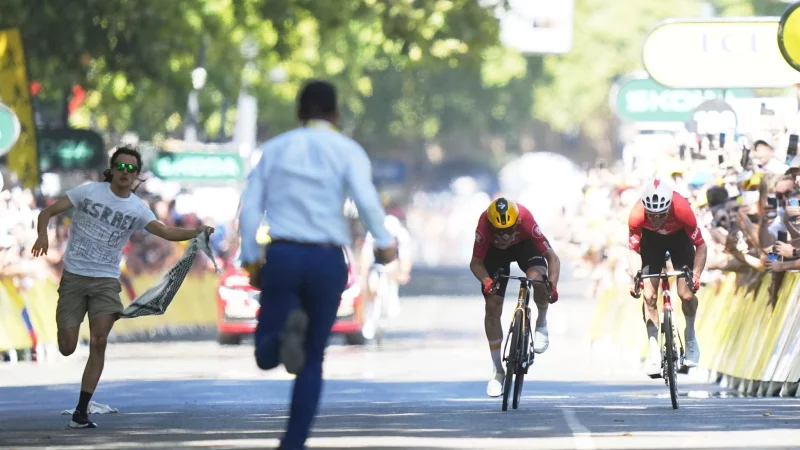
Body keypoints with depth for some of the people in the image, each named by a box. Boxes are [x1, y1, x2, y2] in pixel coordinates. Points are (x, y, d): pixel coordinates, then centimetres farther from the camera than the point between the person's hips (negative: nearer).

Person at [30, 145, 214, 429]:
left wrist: (197, 232, -26)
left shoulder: (137, 209, 2)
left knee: (99, 342, -15)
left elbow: (167, 232, -8)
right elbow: (48, 213, -1)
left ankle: (81, 413, -9)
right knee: (67, 349, -6)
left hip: (106, 280, 1)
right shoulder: (89, 191, -2)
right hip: (73, 277, -1)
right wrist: (43, 235, -22)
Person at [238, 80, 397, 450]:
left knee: (266, 356, 6)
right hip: (327, 262, 0)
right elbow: (365, 198, -14)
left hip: (282, 256, 1)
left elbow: (250, 207, 4)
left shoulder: (274, 149, 11)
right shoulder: (348, 151, 3)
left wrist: (251, 259, 8)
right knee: (312, 361, 13)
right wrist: (384, 243, -1)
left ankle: (288, 331, -31)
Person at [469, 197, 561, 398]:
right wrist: (486, 281, -44)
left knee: (538, 279, -33)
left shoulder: (525, 221, -38)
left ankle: (541, 325, -1)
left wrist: (553, 286, -46)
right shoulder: (485, 224, -36)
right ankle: (498, 372, 6)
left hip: (525, 245, -1)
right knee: (492, 307, -7)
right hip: (495, 251, 1)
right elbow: (476, 263, -24)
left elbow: (552, 258, -31)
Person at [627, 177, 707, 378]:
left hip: (679, 236, -1)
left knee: (686, 292, -13)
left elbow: (701, 246, -27)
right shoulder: (636, 216, -35)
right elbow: (633, 250, -21)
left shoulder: (682, 210, -39)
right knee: (649, 295, -11)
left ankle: (690, 337, 16)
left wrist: (696, 275, -38)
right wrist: (635, 277, -37)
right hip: (651, 238, 1)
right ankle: (654, 351, -2)